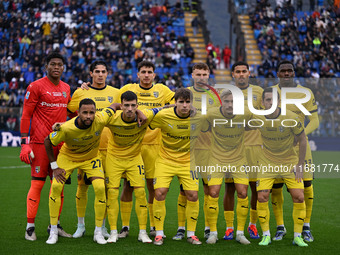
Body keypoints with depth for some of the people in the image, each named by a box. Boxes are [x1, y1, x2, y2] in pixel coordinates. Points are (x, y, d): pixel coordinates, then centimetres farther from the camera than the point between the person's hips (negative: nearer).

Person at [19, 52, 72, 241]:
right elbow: (26, 115, -5)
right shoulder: (36, 86, -4)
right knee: (38, 183, -6)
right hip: (40, 142, -6)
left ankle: (55, 224, 17)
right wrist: (25, 143, -11)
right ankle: (30, 226, 0)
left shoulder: (66, 88, 14)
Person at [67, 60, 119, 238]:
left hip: (108, 146, 2)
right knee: (82, 184, -1)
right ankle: (81, 226, 11)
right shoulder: (80, 92, 3)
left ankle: (102, 226, 13)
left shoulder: (115, 93, 9)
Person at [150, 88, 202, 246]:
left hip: (188, 161, 1)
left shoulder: (198, 117, -13)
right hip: (165, 160, -1)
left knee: (193, 195, -7)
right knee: (159, 193, -13)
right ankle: (159, 234, 2)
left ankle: (191, 234, 10)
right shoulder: (163, 116, -16)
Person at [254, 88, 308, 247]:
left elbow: (302, 140, -6)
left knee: (299, 197, -9)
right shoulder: (257, 118, -12)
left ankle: (298, 236, 5)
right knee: (262, 197, -11)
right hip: (267, 163, 1)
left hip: (290, 162, -1)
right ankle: (266, 235, 3)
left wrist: (300, 166, -7)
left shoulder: (291, 118, -18)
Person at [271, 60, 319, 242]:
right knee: (276, 186, -1)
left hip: (299, 144, 0)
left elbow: (314, 121, 2)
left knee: (306, 184, -5)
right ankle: (280, 227, 14)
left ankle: (306, 227, 11)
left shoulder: (306, 93, 2)